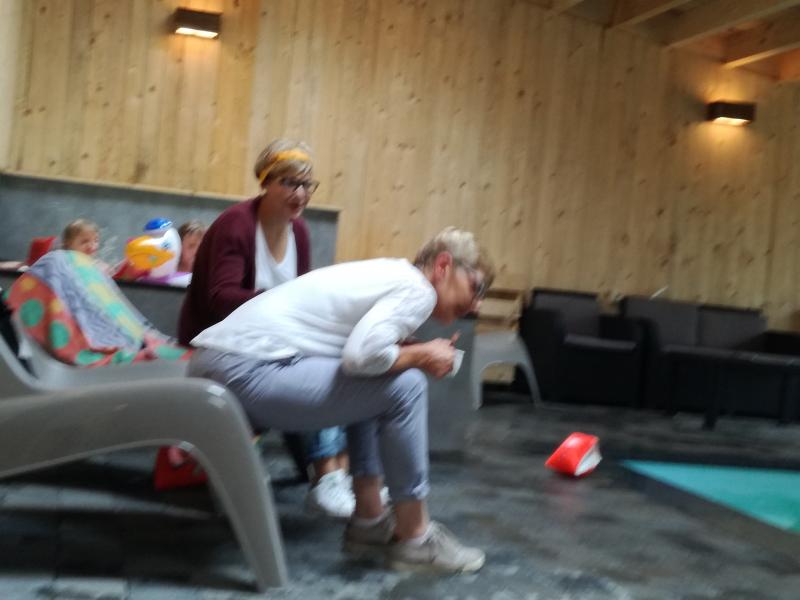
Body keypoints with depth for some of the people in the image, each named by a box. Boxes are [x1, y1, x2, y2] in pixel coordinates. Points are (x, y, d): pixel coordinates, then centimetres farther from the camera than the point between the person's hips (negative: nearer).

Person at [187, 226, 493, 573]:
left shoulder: (389, 273, 21)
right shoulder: (417, 289, -6)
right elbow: (362, 354, -21)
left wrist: (407, 350, 11)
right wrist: (421, 356, -4)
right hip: (246, 369, -10)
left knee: (370, 385, 22)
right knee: (404, 386, -8)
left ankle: (370, 523, 21)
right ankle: (413, 538, 6)